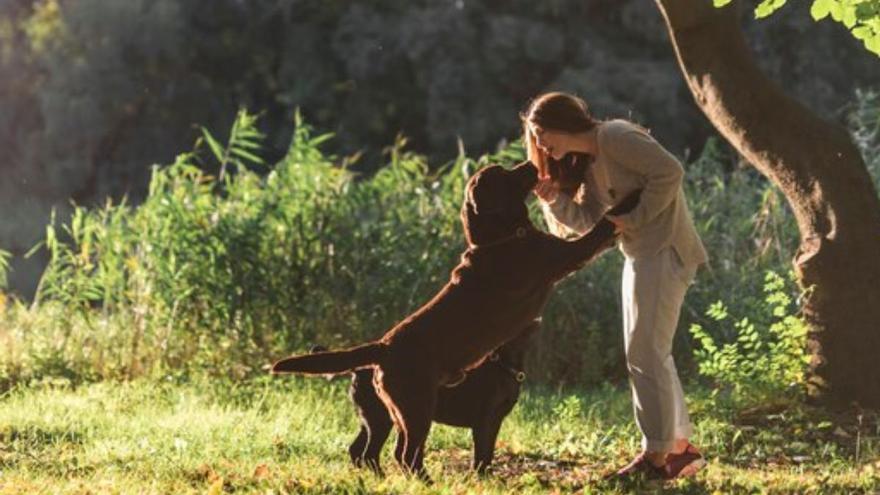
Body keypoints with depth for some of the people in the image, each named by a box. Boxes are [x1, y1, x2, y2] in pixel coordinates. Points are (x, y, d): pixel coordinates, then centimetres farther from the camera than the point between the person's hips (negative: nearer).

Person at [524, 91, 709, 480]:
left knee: (646, 353, -8)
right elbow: (592, 221, 8)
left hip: (664, 251, -10)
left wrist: (635, 219, -18)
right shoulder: (587, 163, 14)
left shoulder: (615, 138, -14)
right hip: (641, 255, 10)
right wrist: (556, 199, -6)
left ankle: (656, 456, -4)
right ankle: (681, 448, 21)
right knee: (652, 354, 15)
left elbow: (669, 171, -22)